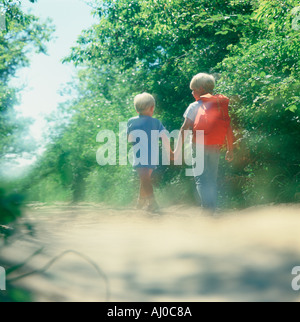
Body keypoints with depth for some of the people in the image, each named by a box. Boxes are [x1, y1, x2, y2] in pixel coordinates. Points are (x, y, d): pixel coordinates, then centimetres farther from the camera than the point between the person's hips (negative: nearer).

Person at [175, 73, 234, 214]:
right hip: (215, 148, 4)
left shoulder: (195, 106, -3)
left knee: (200, 178, -2)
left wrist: (178, 149, -2)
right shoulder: (222, 105, 8)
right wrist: (230, 150, 12)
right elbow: (229, 129, 6)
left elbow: (184, 129, -6)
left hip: (199, 147, -4)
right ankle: (213, 209, 14)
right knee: (212, 179, 13)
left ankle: (207, 206, -19)